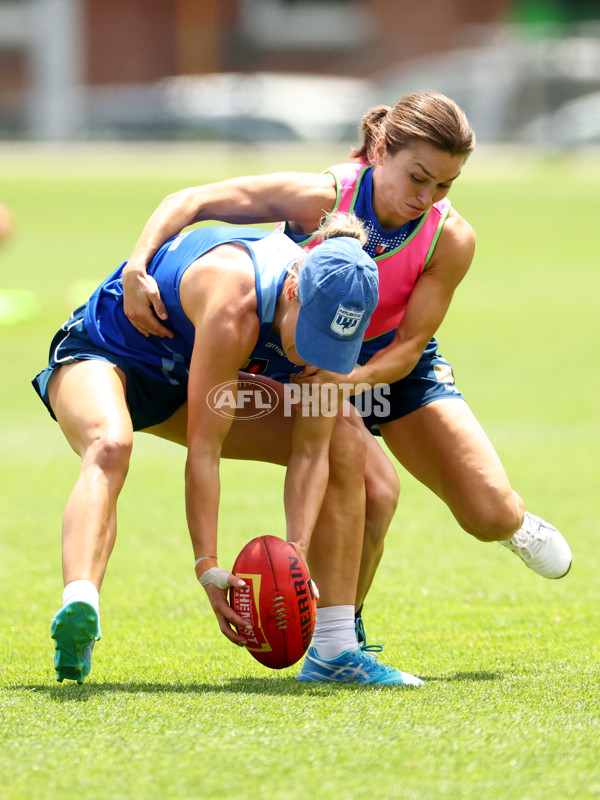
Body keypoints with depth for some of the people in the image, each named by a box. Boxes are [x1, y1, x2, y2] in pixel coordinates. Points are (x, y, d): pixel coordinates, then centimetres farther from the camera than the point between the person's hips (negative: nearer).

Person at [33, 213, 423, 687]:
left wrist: (296, 555, -27)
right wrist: (208, 568, -39)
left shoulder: (328, 312, -19)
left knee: (345, 441, -1)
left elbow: (311, 451, -15)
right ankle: (79, 606, -63)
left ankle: (334, 652, 1)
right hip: (102, 357, -7)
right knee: (110, 447, -42)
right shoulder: (233, 305, -39)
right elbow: (203, 449, -37)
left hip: (180, 381, 7)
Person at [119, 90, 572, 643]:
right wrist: (137, 266, -43)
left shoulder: (451, 239, -24)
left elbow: (408, 347, -20)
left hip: (395, 363, 2)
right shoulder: (319, 198, -30)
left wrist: (350, 379, -41)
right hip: (305, 361, -2)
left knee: (493, 516, -8)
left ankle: (512, 522, 32)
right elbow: (188, 202, -27)